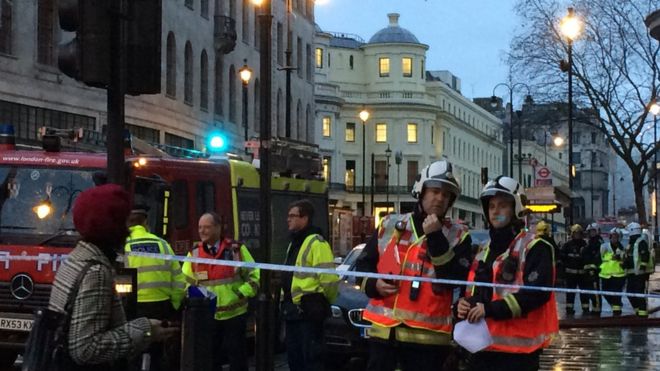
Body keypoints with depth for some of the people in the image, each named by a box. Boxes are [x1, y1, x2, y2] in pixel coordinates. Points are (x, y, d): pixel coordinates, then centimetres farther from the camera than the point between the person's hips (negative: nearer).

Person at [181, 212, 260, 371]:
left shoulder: (236, 249, -2)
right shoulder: (194, 253, 3)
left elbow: (253, 275, 3)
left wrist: (242, 294, -11)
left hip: (235, 314, -2)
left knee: (237, 358, 4)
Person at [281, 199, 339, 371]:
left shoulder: (316, 242, -14)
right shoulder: (294, 243, 18)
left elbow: (329, 276, -20)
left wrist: (321, 303, -7)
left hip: (309, 311, -10)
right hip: (293, 310, 10)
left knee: (311, 357, -7)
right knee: (294, 356, 14)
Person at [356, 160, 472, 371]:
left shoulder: (458, 236, 3)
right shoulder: (390, 226, 9)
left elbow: (456, 278, -12)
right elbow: (364, 263, 16)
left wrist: (436, 238, -16)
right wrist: (373, 285, -4)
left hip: (428, 336, -2)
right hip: (384, 330, 2)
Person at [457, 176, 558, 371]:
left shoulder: (535, 248, -6)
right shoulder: (483, 252, 18)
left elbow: (538, 293, -18)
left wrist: (490, 309, -22)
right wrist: (463, 305, -2)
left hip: (518, 349, -7)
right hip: (483, 347, 8)